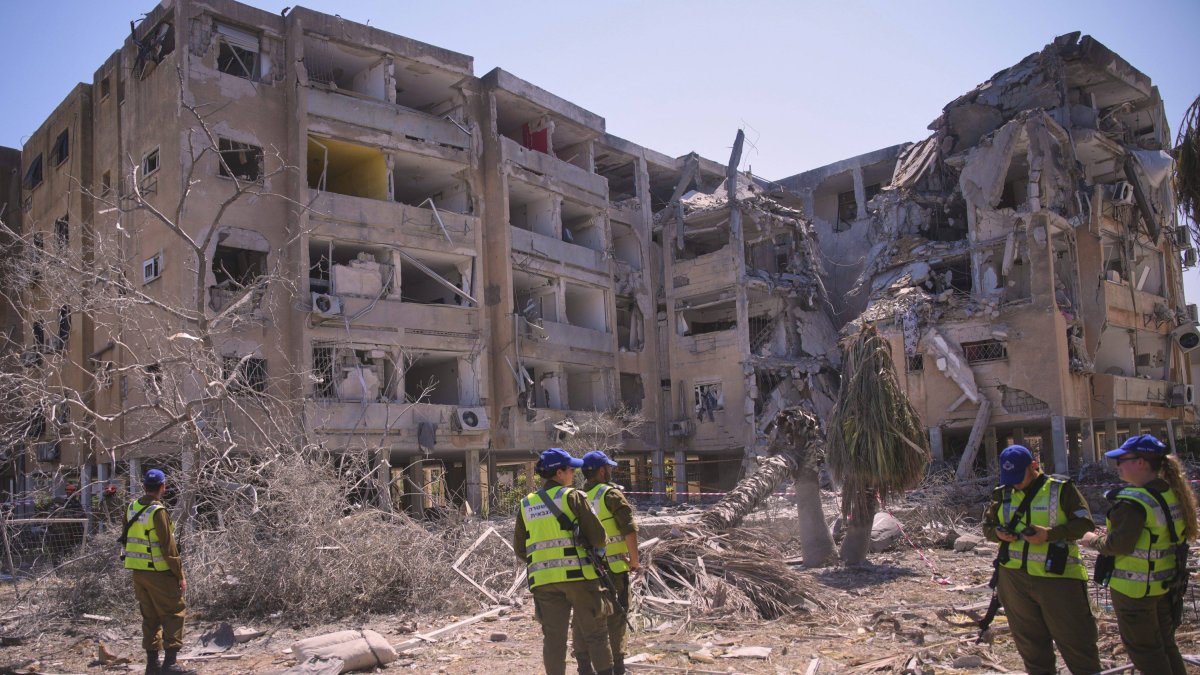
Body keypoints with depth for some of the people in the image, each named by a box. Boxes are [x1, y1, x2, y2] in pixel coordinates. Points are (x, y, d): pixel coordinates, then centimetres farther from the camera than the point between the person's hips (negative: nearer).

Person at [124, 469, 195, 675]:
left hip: (137, 571, 8)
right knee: (174, 613, 0)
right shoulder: (158, 511, -17)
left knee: (150, 617, 15)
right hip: (158, 572, -8)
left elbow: (127, 538, 16)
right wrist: (180, 576, -12)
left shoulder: (132, 508, 7)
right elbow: (168, 546, -18)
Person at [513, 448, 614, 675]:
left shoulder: (526, 504, 12)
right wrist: (595, 547, 14)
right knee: (595, 633, 6)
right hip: (577, 574, -4)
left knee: (553, 637, 8)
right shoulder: (572, 496, -3)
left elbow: (519, 549, 14)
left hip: (543, 579, 4)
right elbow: (597, 535, -7)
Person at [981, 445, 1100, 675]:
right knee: (1029, 641, 15)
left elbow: (1084, 522, -8)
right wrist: (997, 533, -8)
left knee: (1075, 638, 3)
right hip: (1014, 577, 4)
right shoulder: (1003, 494, 7)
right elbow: (987, 524, 15)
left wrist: (1050, 534, -21)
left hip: (1058, 576, -4)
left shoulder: (1061, 489, -6)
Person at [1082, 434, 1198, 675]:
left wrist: (1094, 540, -6)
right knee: (1165, 644, 22)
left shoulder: (1133, 501, -24)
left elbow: (1118, 545, -25)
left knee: (1143, 649, 7)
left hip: (1135, 587, -8)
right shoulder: (1173, 493, 3)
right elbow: (1162, 535, 12)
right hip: (1165, 582, 8)